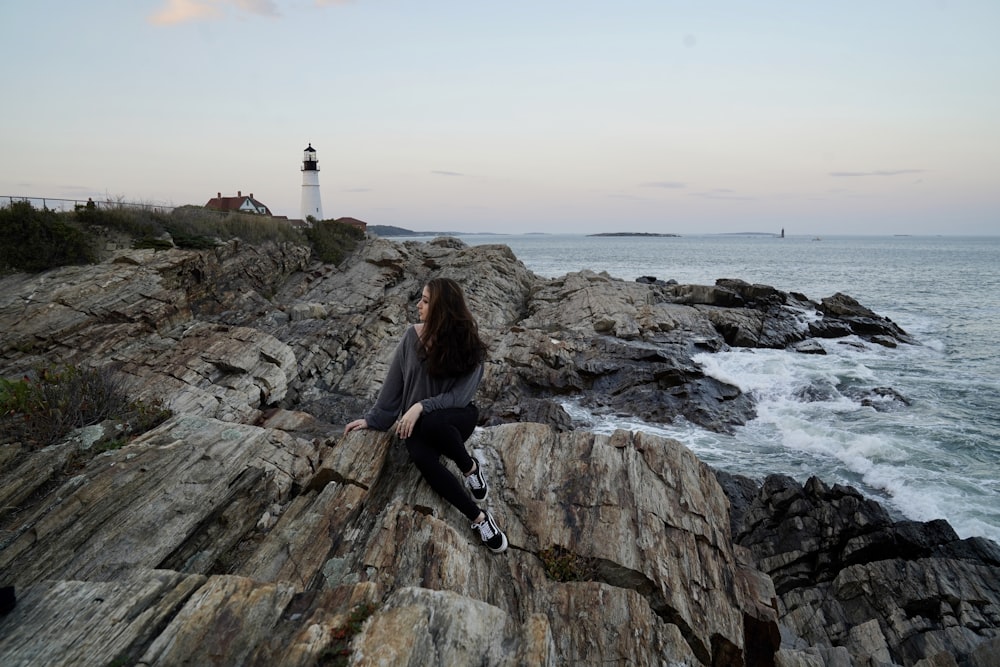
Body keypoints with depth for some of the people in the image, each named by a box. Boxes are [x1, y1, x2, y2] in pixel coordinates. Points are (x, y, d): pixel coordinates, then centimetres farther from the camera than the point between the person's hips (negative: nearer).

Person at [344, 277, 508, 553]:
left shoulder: (468, 345, -14)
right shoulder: (412, 337, -6)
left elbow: (461, 396, -17)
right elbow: (393, 384, 2)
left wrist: (422, 406, -26)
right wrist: (372, 418, 4)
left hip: (456, 416, -2)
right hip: (416, 421, 2)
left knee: (431, 424, -40)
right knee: (423, 459, -33)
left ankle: (470, 466, -10)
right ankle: (479, 517, -22)